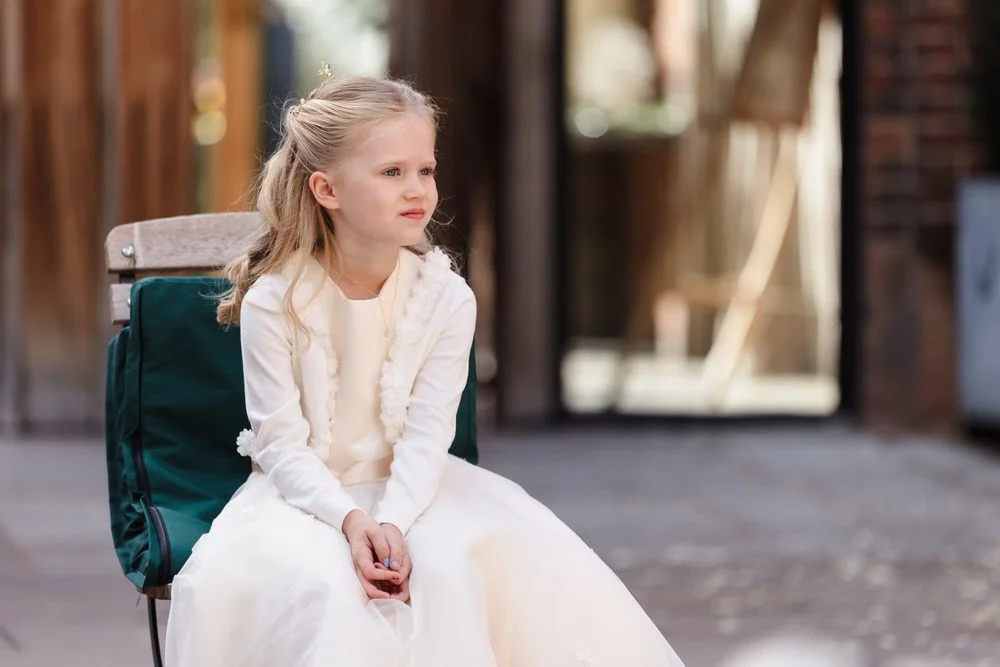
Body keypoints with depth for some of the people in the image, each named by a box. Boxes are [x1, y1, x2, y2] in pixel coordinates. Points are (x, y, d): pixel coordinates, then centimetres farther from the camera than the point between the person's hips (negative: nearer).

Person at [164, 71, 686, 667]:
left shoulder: (445, 297, -9)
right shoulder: (273, 301, -15)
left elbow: (426, 435, -11)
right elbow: (281, 444, -15)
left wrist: (393, 522, -29)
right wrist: (350, 520, -30)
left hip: (407, 485, 2)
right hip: (306, 491, -2)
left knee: (454, 562, -27)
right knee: (314, 578, -31)